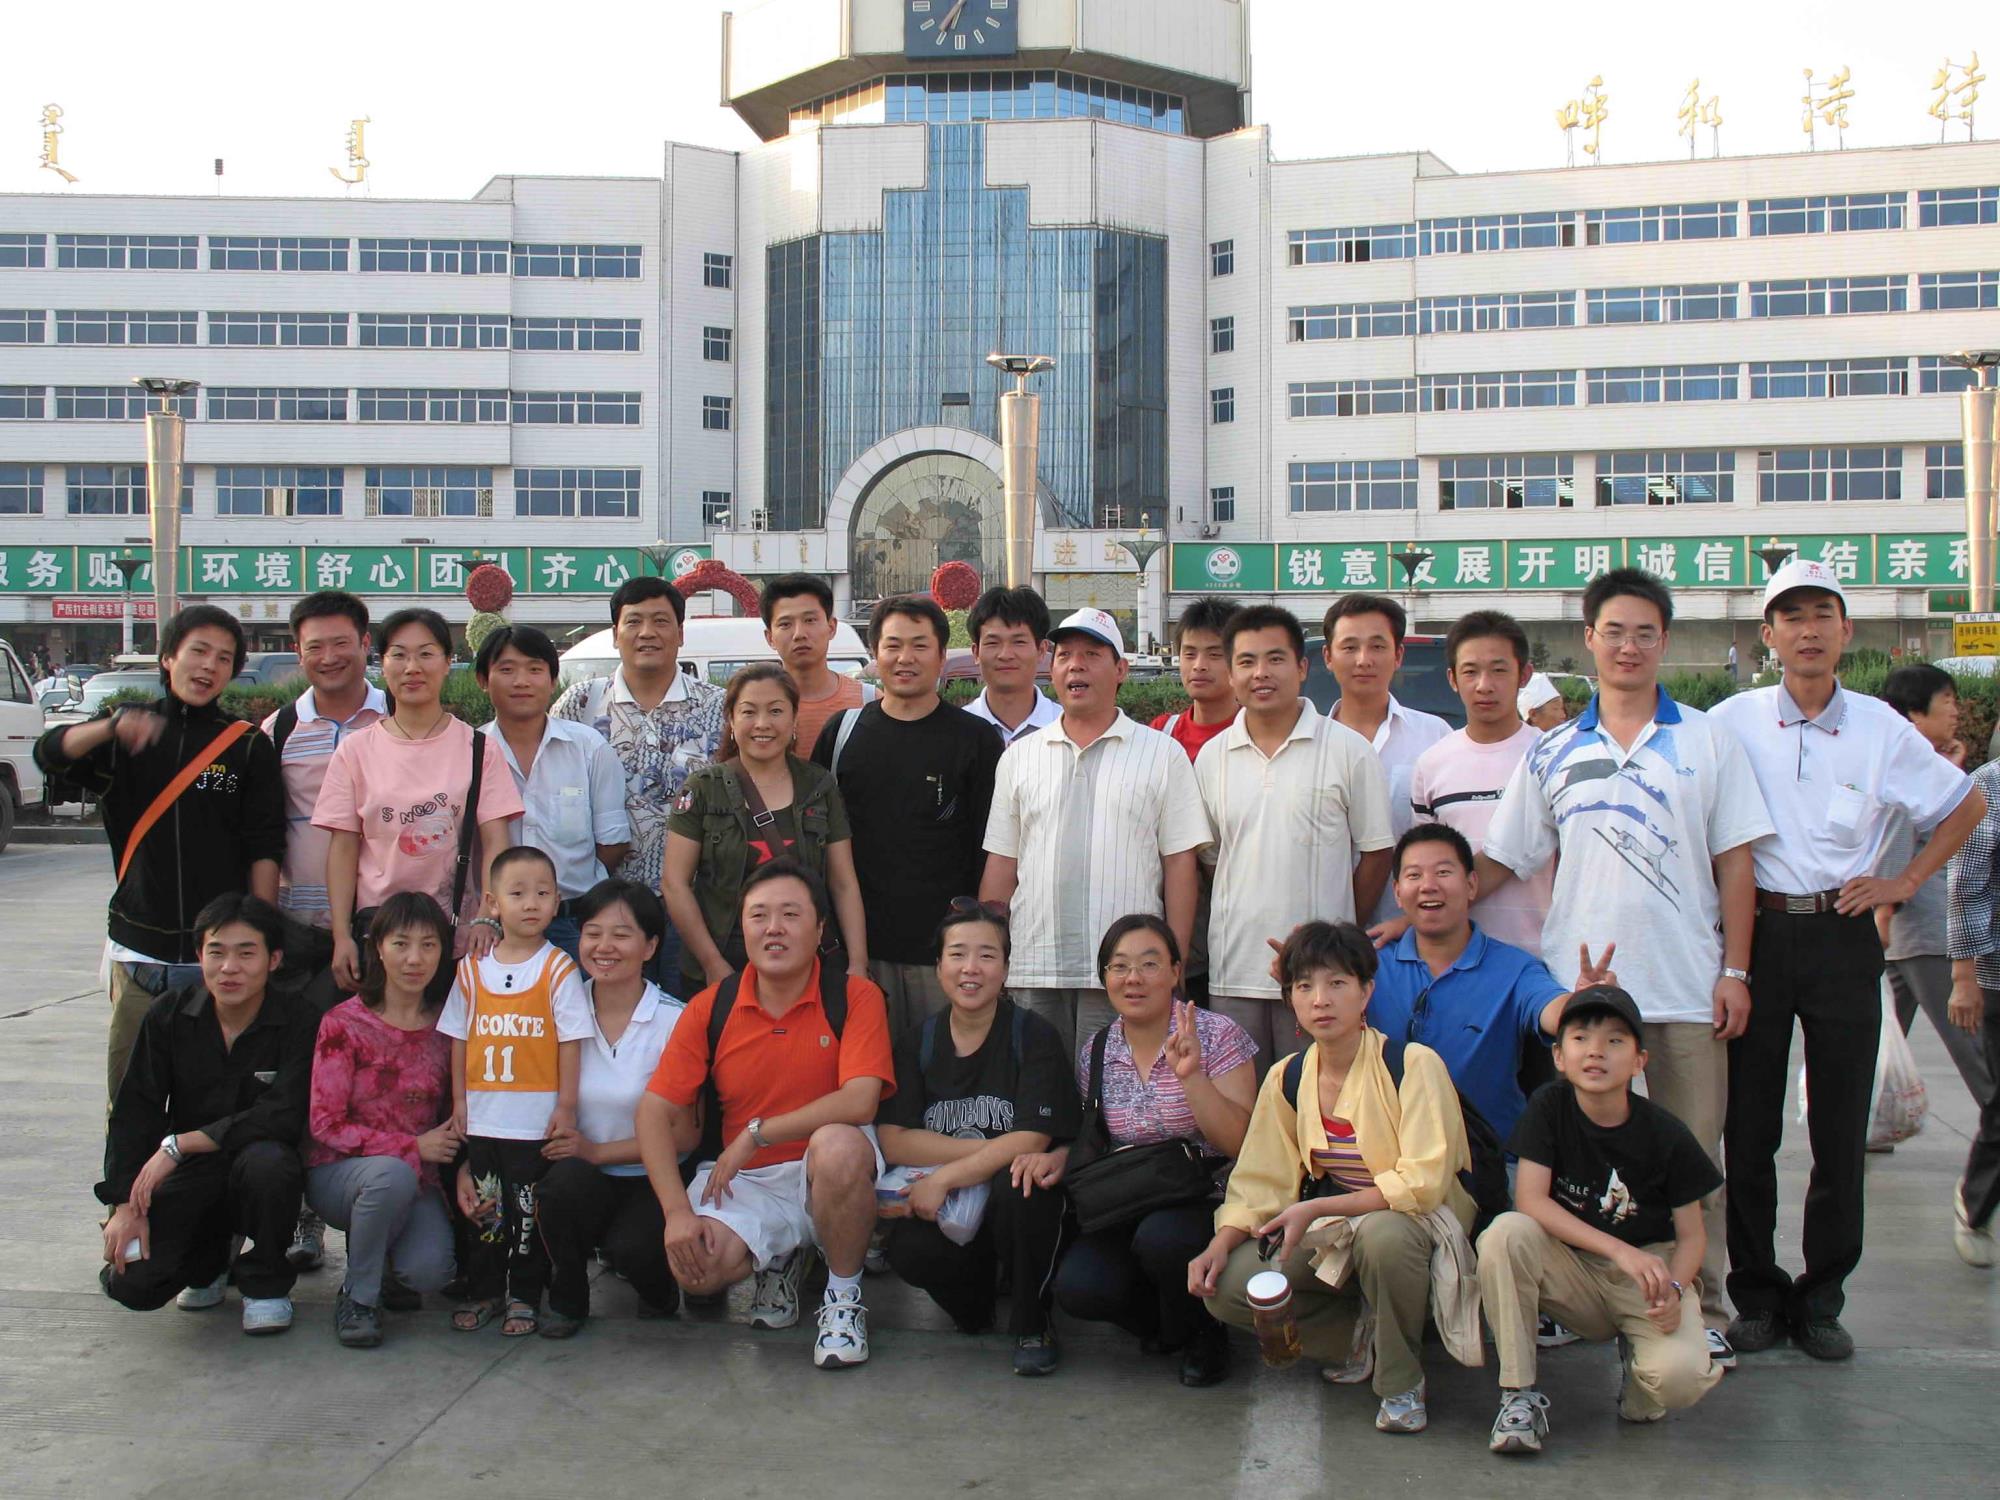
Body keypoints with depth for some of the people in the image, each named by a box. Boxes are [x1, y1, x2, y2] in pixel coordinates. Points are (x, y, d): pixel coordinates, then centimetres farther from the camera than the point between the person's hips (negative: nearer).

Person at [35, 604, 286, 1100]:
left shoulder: (249, 747, 4)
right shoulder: (123, 734, 9)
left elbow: (264, 851, 1)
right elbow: (51, 755, -10)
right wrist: (113, 725, -29)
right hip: (138, 950, 2)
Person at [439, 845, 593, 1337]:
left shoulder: (559, 969, -4)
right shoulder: (472, 968, 5)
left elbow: (570, 1040, -5)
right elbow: (459, 1038, 10)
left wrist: (567, 1105, -7)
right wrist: (459, 1100, 6)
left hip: (537, 1120, -3)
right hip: (482, 1117, 3)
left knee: (529, 1212, 4)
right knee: (484, 1208, 11)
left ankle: (525, 1297, 16)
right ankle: (483, 1292, 25)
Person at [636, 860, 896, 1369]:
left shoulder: (855, 997, -8)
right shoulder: (710, 1008, 0)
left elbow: (859, 1101, -21)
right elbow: (656, 1111, -3)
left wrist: (755, 1134, -19)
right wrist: (677, 1210, -17)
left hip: (830, 1174, -2)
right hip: (741, 1180, 3)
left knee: (837, 1145, -38)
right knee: (694, 1269, -26)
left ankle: (844, 1298, -10)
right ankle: (780, 1260, 14)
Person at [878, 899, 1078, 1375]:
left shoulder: (1034, 1037, -5)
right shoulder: (917, 1044, 5)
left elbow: (1031, 1141, -15)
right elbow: (893, 1141, -6)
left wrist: (944, 1179, -19)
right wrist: (989, 1149, -15)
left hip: (1020, 1200, -2)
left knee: (1014, 1185, -35)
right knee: (909, 1252, -29)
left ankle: (1032, 1324, -9)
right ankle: (974, 1304, 8)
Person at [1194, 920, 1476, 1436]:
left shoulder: (1414, 1065, -16)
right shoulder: (1286, 1080, 1)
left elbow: (1424, 1182, -23)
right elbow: (1261, 1182, 3)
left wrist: (1314, 1210, -26)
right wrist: (1220, 1244, -16)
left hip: (1420, 1218, -5)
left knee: (1381, 1233, -41)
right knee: (1225, 1286, -18)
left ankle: (1402, 1381, -13)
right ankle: (1350, 1339, 7)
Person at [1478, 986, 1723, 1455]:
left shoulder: (1666, 1135, -9)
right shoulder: (1549, 1106, -8)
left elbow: (1690, 1235, -3)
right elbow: (1530, 1201, -17)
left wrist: (1673, 1289, -25)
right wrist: (1619, 1250, -28)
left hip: (1649, 1268, -1)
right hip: (1571, 1271, 1)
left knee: (1680, 1377, -31)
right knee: (1505, 1234, -31)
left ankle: (1635, 1352, 9)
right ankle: (1520, 1394, -18)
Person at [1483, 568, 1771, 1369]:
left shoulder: (1708, 739, 6)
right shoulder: (1553, 753, 8)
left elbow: (1734, 862, 4)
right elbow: (1501, 860, 10)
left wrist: (1735, 971, -3)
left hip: (1686, 988, -1)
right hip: (1578, 983, 1)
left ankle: (1699, 1313, 15)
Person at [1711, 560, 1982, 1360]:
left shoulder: (1881, 729, 3)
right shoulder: (1732, 722, 0)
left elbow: (1966, 804, 15)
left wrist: (1905, 882, 7)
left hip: (1843, 939, 1)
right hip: (1756, 932, -1)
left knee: (1840, 1130, 4)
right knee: (1748, 1127, 3)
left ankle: (1821, 1299, 16)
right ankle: (1756, 1293, 15)